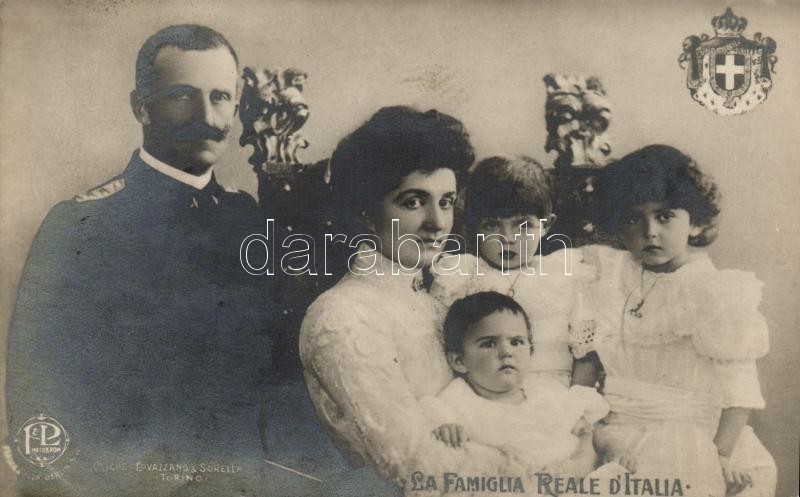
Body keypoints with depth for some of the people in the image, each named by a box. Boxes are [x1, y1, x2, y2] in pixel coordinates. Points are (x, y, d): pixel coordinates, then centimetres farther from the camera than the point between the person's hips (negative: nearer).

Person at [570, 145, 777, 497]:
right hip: (616, 436, 3)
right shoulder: (609, 278, 6)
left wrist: (722, 455, -13)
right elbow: (587, 356, 7)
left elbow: (738, 390, -6)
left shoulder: (715, 293, -4)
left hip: (690, 437, -2)